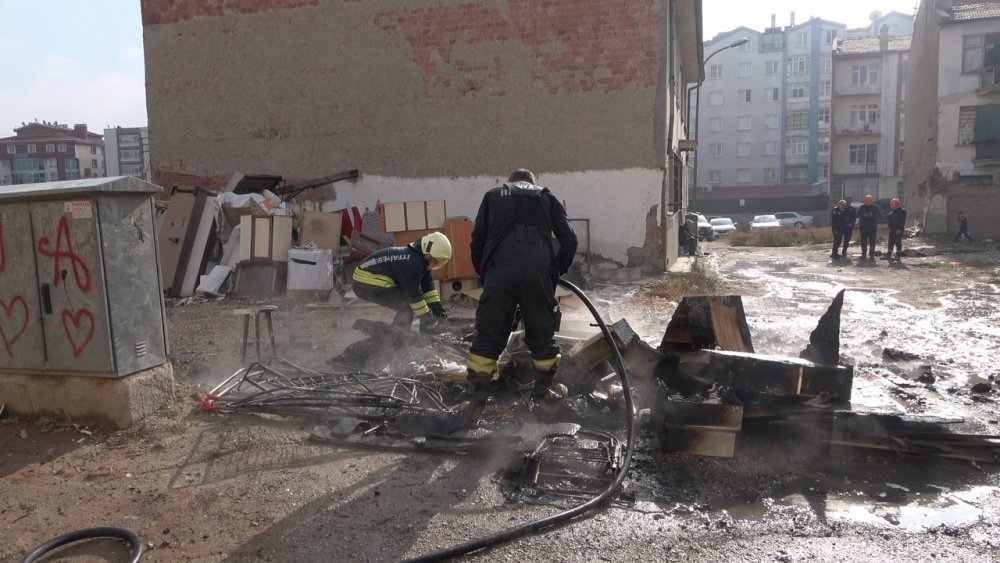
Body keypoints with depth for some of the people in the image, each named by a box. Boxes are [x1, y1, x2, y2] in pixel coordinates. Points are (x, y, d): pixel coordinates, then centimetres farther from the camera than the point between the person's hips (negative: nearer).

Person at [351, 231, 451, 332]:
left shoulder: (422, 261, 4)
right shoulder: (411, 263, -28)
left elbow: (427, 286, 8)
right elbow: (414, 295, -24)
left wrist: (437, 306, -1)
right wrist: (429, 321, -17)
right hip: (368, 284, -11)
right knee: (406, 308, -13)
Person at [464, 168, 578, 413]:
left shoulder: (493, 196, 25)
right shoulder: (547, 198, 25)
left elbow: (477, 240, 15)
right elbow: (569, 240, 14)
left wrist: (484, 274, 23)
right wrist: (557, 272, 24)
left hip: (500, 272, 0)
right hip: (538, 273, 1)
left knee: (488, 337, 5)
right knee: (542, 334, 14)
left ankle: (477, 396, 3)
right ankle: (544, 391, 20)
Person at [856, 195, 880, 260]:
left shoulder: (875, 207, 3)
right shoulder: (862, 207, 5)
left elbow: (879, 215, -2)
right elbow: (858, 215, 2)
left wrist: (872, 215, -19)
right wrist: (863, 215, -16)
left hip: (873, 227, -1)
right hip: (863, 226, 1)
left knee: (872, 241, 0)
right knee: (863, 241, 4)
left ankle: (871, 254, 4)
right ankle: (863, 254, 11)